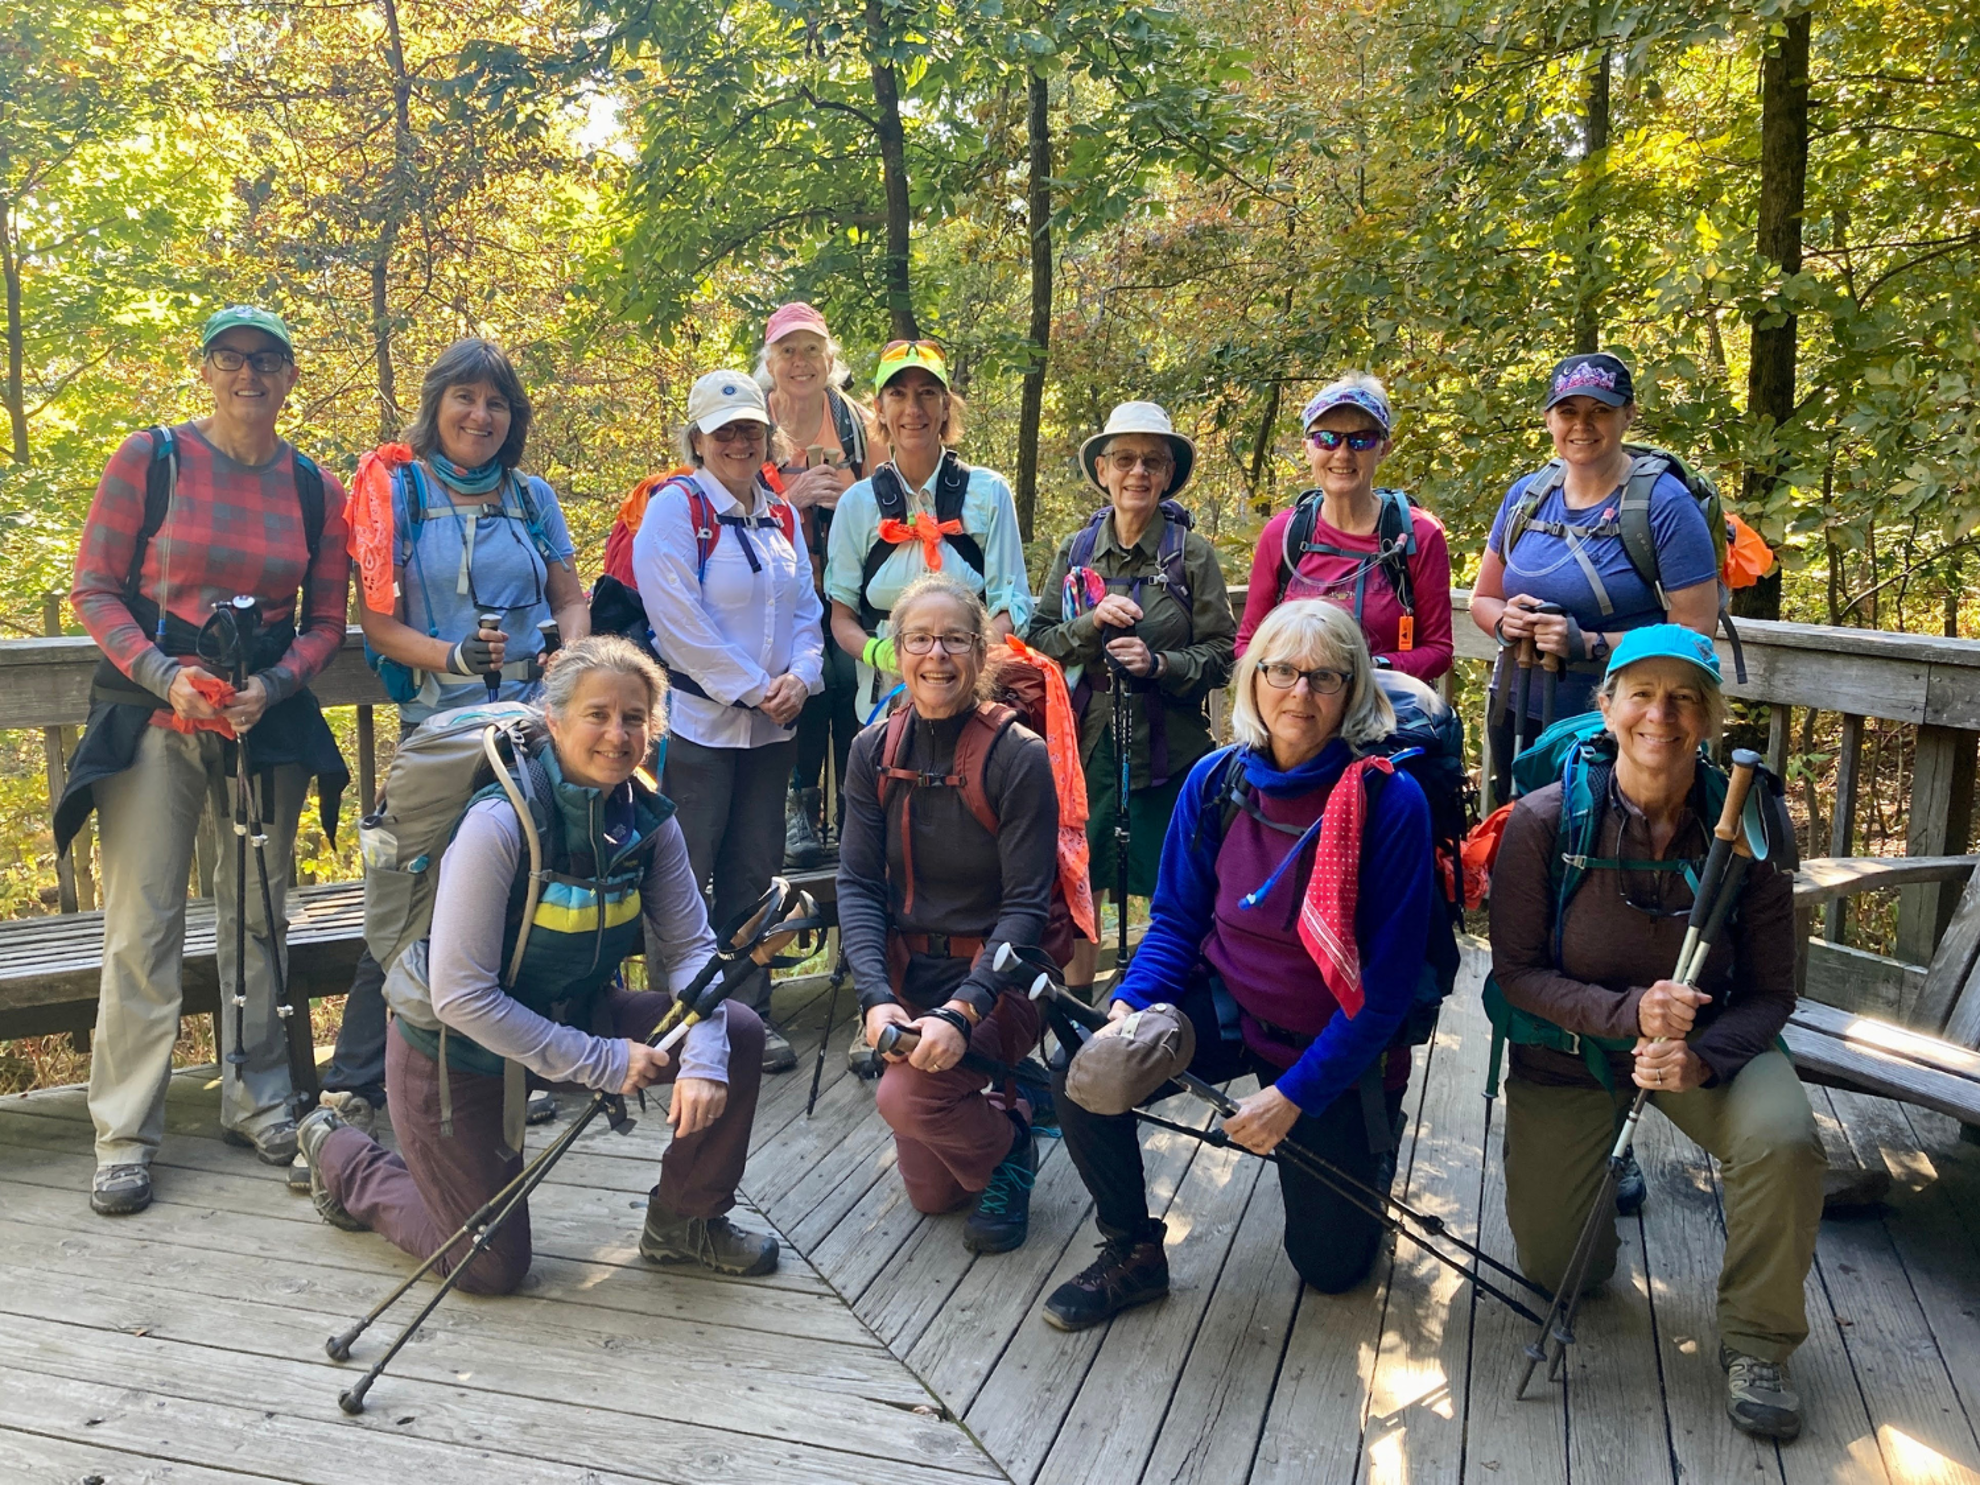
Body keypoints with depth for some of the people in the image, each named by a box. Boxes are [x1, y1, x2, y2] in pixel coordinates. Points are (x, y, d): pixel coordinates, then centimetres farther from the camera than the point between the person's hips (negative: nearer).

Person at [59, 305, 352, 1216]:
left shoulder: (315, 490, 5)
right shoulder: (150, 459, -1)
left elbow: (326, 621, 8)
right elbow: (94, 588, -2)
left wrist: (273, 685, -10)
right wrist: (164, 675, -16)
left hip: (268, 723, 3)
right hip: (153, 721, -2)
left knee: (258, 917, 10)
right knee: (142, 927, -3)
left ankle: (257, 1103, 24)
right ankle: (124, 1137, 7)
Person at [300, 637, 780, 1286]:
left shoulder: (648, 819, -11)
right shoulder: (501, 823, -29)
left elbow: (689, 947, -8)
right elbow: (460, 995, -29)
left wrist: (703, 1058, -26)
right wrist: (600, 1062, -26)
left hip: (576, 1016, 5)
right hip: (455, 1047, -5)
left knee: (737, 1035, -13)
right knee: (493, 1268, 6)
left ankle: (683, 1221, 10)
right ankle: (342, 1156, 31)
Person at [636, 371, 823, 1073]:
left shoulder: (781, 516, 13)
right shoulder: (675, 508, -8)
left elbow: (805, 609, 13)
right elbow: (677, 618, -16)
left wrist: (800, 676, -6)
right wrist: (752, 688, -15)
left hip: (772, 727, 7)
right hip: (697, 721, -6)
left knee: (754, 872, 12)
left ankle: (752, 1014, 22)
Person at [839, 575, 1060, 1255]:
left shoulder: (1018, 755, -16)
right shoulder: (874, 751, -2)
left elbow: (1026, 904, -18)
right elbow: (857, 884, -6)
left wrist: (962, 1010, -29)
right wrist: (876, 997, -21)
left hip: (994, 976, -4)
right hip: (905, 973, 5)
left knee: (906, 1096, -30)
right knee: (930, 1195, 9)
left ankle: (1006, 1148, 3)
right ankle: (998, 1111, 41)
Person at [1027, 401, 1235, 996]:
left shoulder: (1193, 555, 0)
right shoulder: (1075, 551, 8)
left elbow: (1220, 655, -1)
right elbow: (1039, 640, 5)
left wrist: (1159, 665, -17)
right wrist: (1091, 622, -12)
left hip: (1167, 749, -2)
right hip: (1084, 743, 2)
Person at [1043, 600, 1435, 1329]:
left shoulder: (1391, 801, -21)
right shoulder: (1216, 781, -8)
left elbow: (1389, 981, -19)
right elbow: (1176, 918, 0)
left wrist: (1295, 1093, -22)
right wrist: (1128, 1006, -20)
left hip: (1335, 1048, -2)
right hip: (1227, 1004, 3)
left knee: (1331, 1263, 5)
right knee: (1081, 1066, -22)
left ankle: (1368, 1147, 38)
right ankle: (1131, 1253, 2)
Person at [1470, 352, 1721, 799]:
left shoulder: (1665, 505, -10)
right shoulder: (1526, 495, 5)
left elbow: (1695, 632, -14)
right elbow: (1482, 598, 14)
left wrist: (1589, 644, -24)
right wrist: (1505, 621, -9)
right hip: (1516, 716, 5)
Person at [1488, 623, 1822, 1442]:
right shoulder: (1545, 820, -18)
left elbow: (1769, 992, -9)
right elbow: (1517, 970, -14)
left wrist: (1700, 1057, -29)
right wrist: (1628, 1014, -29)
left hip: (1709, 1040, 0)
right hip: (1568, 1050, 0)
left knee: (1785, 1141, -32)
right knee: (1555, 1270, 4)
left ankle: (1755, 1342, -5)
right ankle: (1593, 1169, 40)